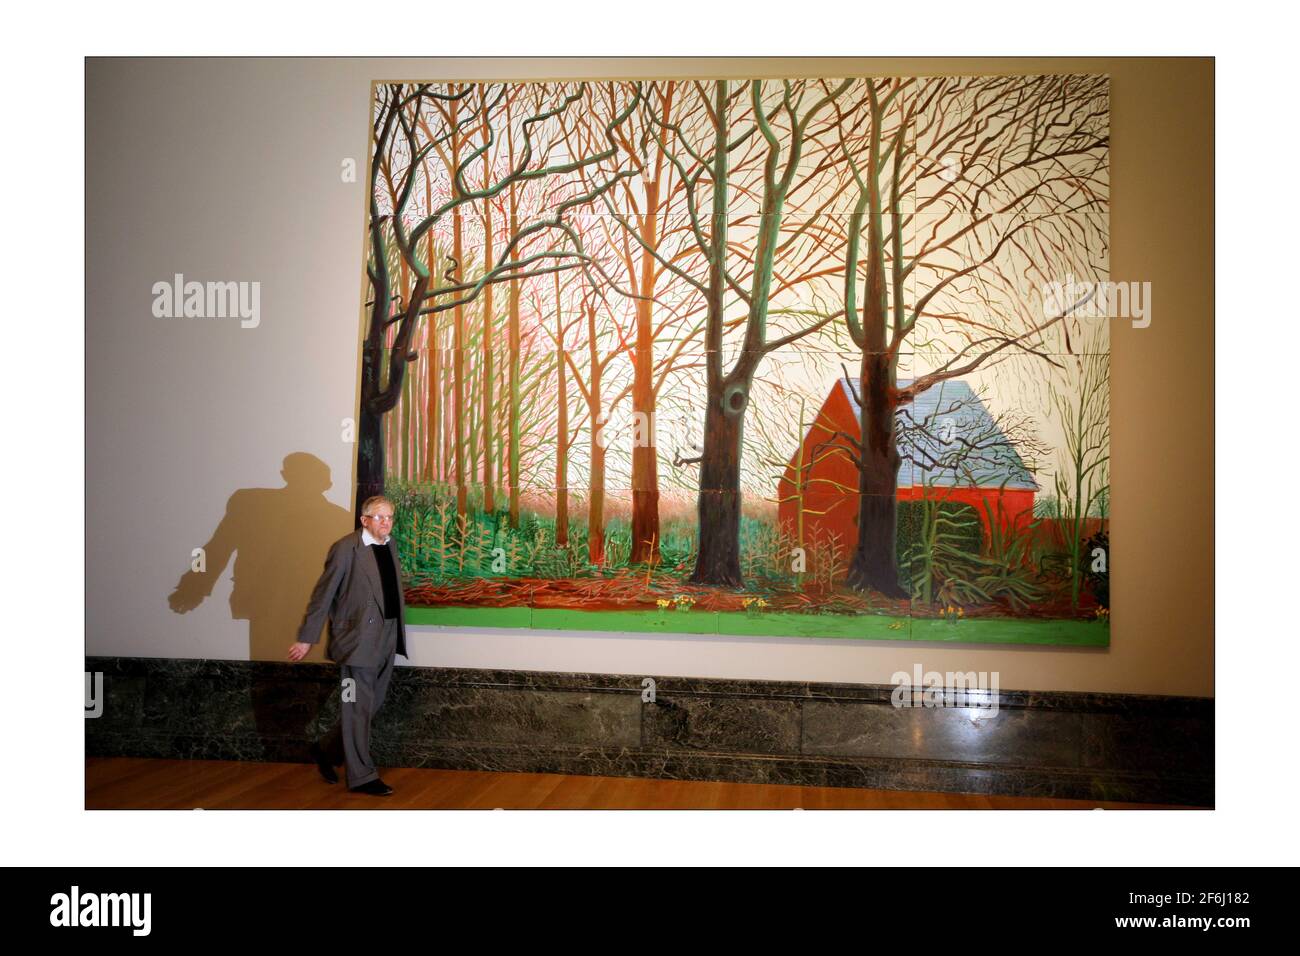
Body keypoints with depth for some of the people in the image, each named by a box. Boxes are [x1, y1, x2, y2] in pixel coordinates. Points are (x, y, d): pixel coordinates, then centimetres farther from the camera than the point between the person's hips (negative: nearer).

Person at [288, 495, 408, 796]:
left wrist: (398, 633, 16)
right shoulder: (346, 548, -12)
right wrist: (307, 638, -8)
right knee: (358, 707, 1)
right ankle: (361, 776, 12)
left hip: (386, 639, 8)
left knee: (371, 704, 16)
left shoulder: (390, 545, 9)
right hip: (359, 639, -8)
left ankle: (327, 750, 34)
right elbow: (323, 594, -9)